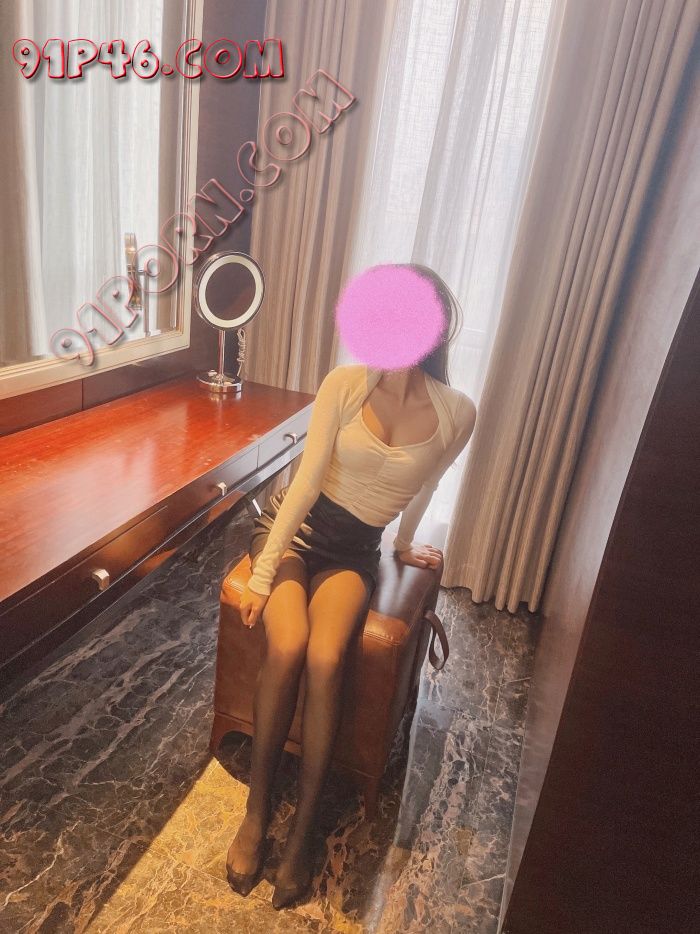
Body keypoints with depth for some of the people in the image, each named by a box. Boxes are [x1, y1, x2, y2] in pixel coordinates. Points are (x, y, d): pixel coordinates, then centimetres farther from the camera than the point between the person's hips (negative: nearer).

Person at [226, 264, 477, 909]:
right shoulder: (345, 383, -10)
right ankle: (257, 811, -2)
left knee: (325, 659, -26)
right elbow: (306, 482, -11)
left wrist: (403, 546, 24)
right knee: (286, 646, -25)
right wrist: (263, 574, -13)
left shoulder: (457, 413, -8)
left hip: (355, 551, 0)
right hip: (296, 525, 0)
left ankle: (304, 827, -4)